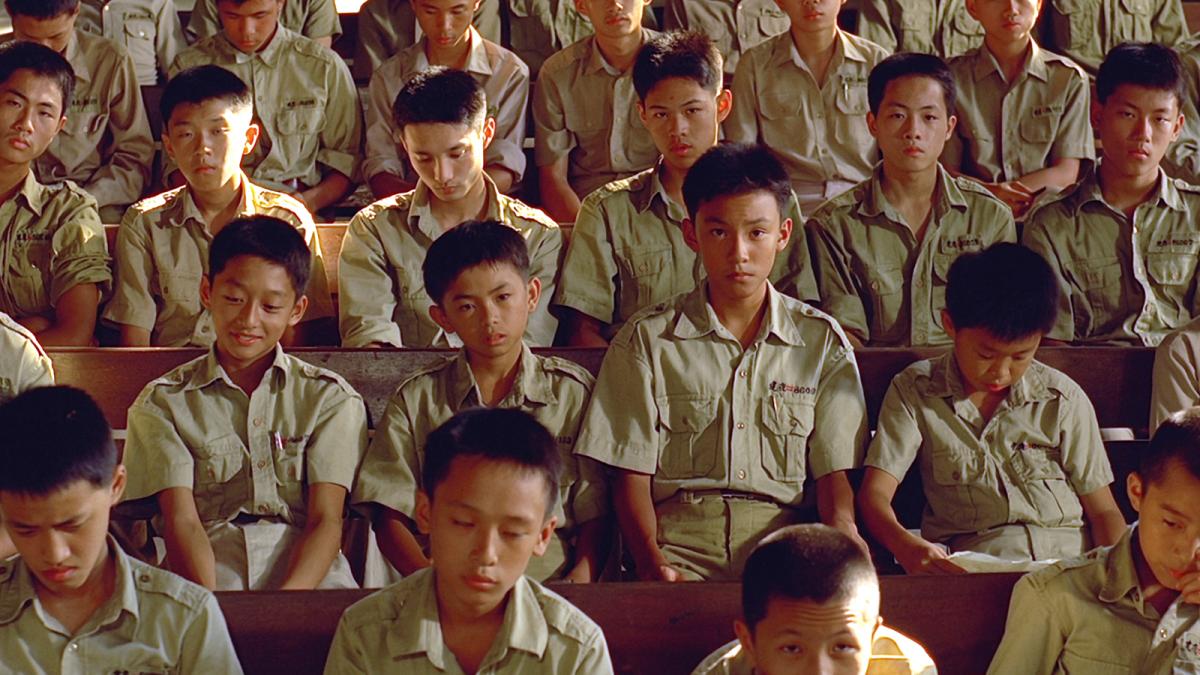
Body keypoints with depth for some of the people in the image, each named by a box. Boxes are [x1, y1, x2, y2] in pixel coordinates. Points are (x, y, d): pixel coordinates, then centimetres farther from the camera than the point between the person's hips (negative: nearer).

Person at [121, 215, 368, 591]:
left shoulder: (331, 398, 13)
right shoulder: (163, 402, 13)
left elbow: (326, 520, 2)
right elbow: (182, 521, 0)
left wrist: (285, 602, -17)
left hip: (310, 588, 1)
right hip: (209, 583, -1)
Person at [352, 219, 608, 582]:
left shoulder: (574, 392, 11)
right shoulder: (416, 400, 12)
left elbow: (595, 516, 9)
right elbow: (390, 518, 8)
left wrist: (578, 583, -11)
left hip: (551, 581, 0)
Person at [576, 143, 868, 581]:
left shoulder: (822, 341, 13)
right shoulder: (646, 340, 10)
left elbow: (835, 472, 8)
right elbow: (631, 476, 5)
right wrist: (652, 561, -15)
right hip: (677, 548, -2)